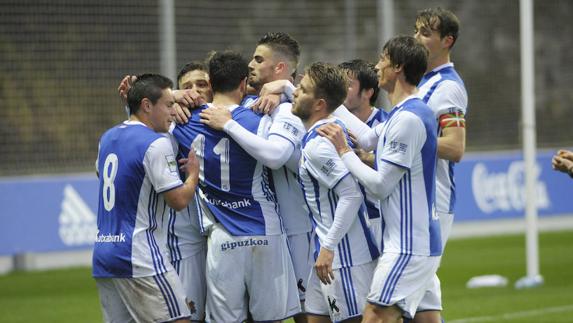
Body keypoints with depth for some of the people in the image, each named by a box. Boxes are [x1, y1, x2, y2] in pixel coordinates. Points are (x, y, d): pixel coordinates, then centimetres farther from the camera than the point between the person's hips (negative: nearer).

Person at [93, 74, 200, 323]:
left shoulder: (108, 138, 14)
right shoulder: (155, 144, -12)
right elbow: (179, 200, -13)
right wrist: (193, 173, 6)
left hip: (103, 253, 9)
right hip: (140, 257, -9)